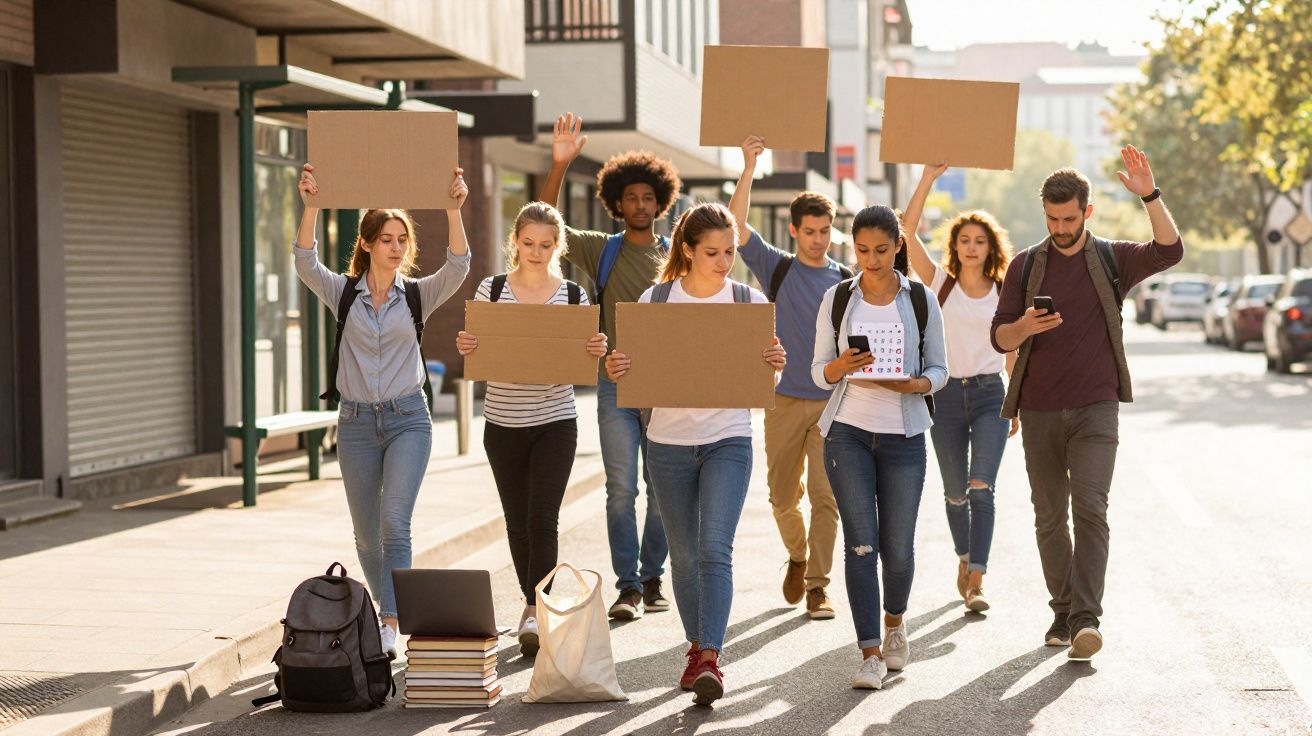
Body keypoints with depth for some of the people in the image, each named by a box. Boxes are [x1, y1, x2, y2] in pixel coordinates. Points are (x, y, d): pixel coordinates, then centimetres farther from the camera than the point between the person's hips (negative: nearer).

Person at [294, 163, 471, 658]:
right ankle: (386, 609, 27)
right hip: (356, 421, 2)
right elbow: (306, 263, -14)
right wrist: (311, 207, -28)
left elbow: (457, 266, -14)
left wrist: (454, 210, -28)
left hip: (407, 417, -2)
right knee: (366, 535, 9)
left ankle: (390, 627, -18)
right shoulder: (343, 293, 3)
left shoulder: (418, 295, 2)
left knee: (394, 522, -17)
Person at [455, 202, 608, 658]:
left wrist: (596, 351, -17)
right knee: (517, 521, 10)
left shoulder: (573, 296, 1)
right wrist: (464, 347, -19)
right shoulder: (492, 291, 0)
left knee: (542, 519, -11)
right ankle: (535, 606, 26)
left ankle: (535, 612, -10)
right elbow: (473, 355, 3)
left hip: (555, 422, -1)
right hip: (503, 423, 2)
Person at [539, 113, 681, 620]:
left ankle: (653, 578, 17)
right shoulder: (601, 251, 8)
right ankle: (628, 587, -2)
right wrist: (559, 166, -11)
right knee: (621, 490, -5)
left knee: (663, 490, 5)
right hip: (616, 384, -1)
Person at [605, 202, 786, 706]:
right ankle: (697, 647, 27)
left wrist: (776, 366, -18)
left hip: (728, 441, -1)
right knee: (684, 554, 10)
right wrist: (615, 370, -18)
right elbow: (636, 370, 5)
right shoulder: (655, 299, 0)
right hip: (668, 442, 2)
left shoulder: (750, 301, 0)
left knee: (715, 550, -14)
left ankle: (710, 660, -17)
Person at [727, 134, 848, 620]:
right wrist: (749, 168, -14)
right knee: (783, 495, 8)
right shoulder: (776, 269, 5)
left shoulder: (847, 281, 7)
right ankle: (798, 556, 35)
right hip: (785, 399, 1)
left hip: (833, 402, -1)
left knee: (825, 496, -8)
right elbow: (736, 226, -7)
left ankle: (817, 585, -4)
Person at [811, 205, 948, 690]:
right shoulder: (837, 299, 4)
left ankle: (894, 621, 34)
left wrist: (914, 385, -16)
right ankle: (870, 654, -3)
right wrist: (840, 367, -17)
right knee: (860, 542, -6)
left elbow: (939, 370, 6)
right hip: (848, 432, 0)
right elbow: (818, 372, 5)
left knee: (897, 546, 4)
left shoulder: (921, 300, 3)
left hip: (903, 435, 0)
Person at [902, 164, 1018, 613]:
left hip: (989, 395, -1)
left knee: (981, 488, -15)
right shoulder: (940, 283, 2)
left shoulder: (1004, 293, 5)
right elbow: (907, 231, -9)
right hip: (947, 394, 1)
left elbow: (1012, 351, 13)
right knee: (955, 492, 10)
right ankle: (965, 558, 35)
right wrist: (929, 178, -13)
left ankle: (976, 582, -19)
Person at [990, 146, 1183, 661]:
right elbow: (1000, 338, 4)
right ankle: (1063, 611, 19)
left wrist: (1149, 196, -27)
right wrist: (1025, 327, -19)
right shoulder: (1026, 266, 6)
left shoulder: (1113, 259, 3)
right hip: (1039, 411, 2)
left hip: (1095, 409, -2)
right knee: (1049, 517, 7)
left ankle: (1087, 619, -19)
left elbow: (1169, 251, -15)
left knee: (1090, 508, -15)